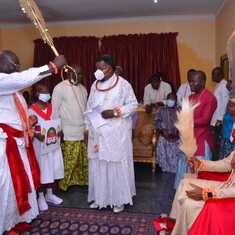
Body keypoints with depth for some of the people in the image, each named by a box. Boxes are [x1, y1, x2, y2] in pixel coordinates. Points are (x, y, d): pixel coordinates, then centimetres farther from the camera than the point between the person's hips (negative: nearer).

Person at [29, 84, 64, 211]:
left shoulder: (51, 108, 8)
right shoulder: (32, 110, -10)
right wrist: (38, 135, -28)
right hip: (40, 143, -5)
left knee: (52, 168, 13)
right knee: (42, 169, 3)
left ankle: (49, 194, 30)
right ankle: (41, 197, 20)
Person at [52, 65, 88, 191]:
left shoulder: (83, 88, 13)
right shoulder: (60, 87, -6)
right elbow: (54, 109, -6)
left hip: (83, 130, 6)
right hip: (68, 132, -6)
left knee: (83, 159, 9)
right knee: (68, 160, -1)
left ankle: (81, 180, 24)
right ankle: (62, 183, 15)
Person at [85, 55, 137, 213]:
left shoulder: (123, 84, -5)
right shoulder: (95, 85, 11)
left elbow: (133, 104, -6)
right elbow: (89, 108, 14)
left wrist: (114, 112, -17)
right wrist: (88, 127, 7)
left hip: (117, 132, -5)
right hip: (98, 131, 5)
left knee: (117, 163, 1)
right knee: (98, 164, 9)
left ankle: (119, 199, 16)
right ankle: (100, 197, 24)